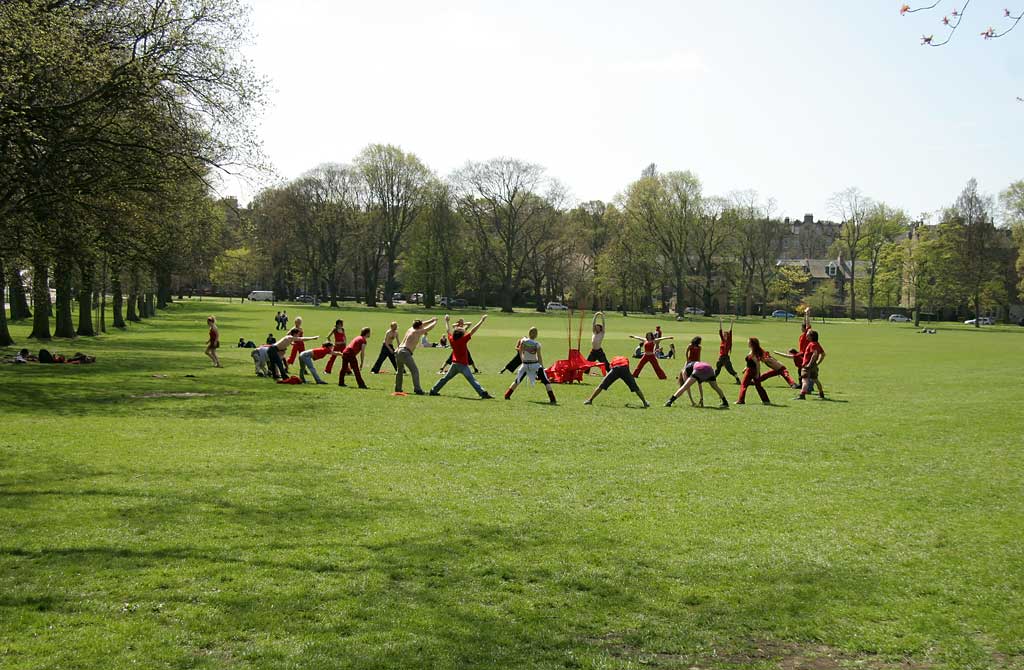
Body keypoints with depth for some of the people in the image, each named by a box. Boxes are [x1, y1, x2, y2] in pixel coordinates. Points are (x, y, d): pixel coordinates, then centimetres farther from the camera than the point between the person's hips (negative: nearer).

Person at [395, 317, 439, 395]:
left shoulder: (410, 329, 19)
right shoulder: (417, 332, -1)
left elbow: (422, 324, 35)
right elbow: (429, 328, 7)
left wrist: (431, 320, 39)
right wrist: (435, 322, 24)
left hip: (398, 351, 9)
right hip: (405, 352, -9)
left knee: (400, 370, 23)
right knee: (414, 370, -8)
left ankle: (397, 388, 27)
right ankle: (417, 389, -16)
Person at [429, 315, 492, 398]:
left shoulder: (451, 339, 3)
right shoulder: (463, 340, -13)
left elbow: (448, 331, 21)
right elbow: (473, 330, -15)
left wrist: (447, 321, 36)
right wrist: (482, 320, -14)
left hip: (454, 364, 6)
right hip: (463, 364, -6)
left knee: (446, 378, 19)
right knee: (472, 380, -15)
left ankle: (433, 391, 24)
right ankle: (483, 393, -24)